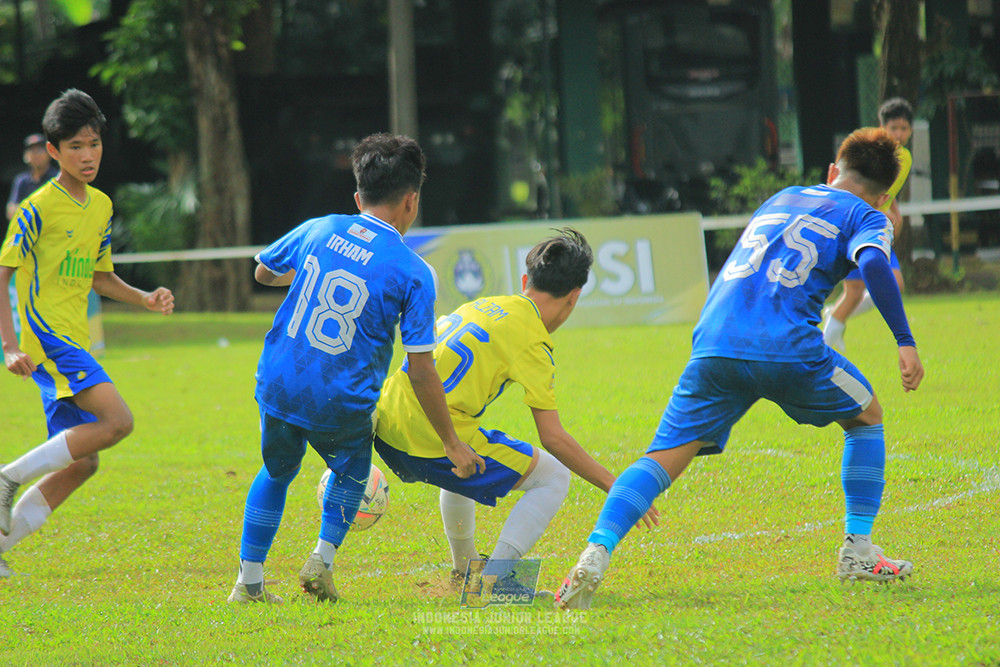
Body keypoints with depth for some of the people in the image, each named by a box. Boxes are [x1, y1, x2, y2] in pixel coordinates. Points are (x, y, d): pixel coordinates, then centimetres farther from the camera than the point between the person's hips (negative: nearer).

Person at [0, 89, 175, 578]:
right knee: (116, 421, -23)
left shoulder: (101, 206, 15)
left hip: (74, 345, 8)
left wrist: (144, 299, 10)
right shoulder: (39, 208, -9)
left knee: (81, 463, 5)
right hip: (46, 336, -8)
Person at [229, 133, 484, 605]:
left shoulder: (317, 231, 0)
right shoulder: (412, 273, -10)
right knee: (351, 473, 28)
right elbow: (420, 370, -9)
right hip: (342, 404, -3)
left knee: (276, 473, 28)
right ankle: (323, 558, 8)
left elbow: (264, 272, 20)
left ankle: (249, 581, 25)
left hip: (277, 385, 3)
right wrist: (452, 443, -1)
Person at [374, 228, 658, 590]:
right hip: (434, 441, -8)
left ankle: (464, 567, 48)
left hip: (385, 426, 8)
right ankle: (495, 575, -9)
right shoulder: (531, 339, -5)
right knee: (553, 477, 3)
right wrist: (613, 486, 1)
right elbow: (552, 437, -7)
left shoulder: (483, 306, 17)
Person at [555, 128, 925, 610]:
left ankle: (597, 552, -24)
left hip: (714, 344, 4)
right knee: (866, 417, 23)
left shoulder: (782, 199, 31)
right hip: (788, 346, -4)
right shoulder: (865, 217, 14)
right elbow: (873, 263, -8)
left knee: (664, 458, 0)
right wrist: (905, 342, -10)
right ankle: (858, 551, 18)